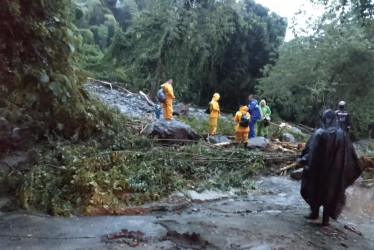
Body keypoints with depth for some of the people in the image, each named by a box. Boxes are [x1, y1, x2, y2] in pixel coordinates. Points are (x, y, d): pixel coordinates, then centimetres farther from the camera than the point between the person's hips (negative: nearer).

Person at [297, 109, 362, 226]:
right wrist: (356, 169, 10)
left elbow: (309, 150, -12)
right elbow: (350, 154, -2)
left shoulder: (319, 133, -15)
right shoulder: (342, 134, -8)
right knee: (331, 192, 13)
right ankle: (326, 219, 21)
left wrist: (301, 159, 3)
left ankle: (315, 213, 32)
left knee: (316, 189, 19)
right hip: (335, 171, 1)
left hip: (318, 168, -1)